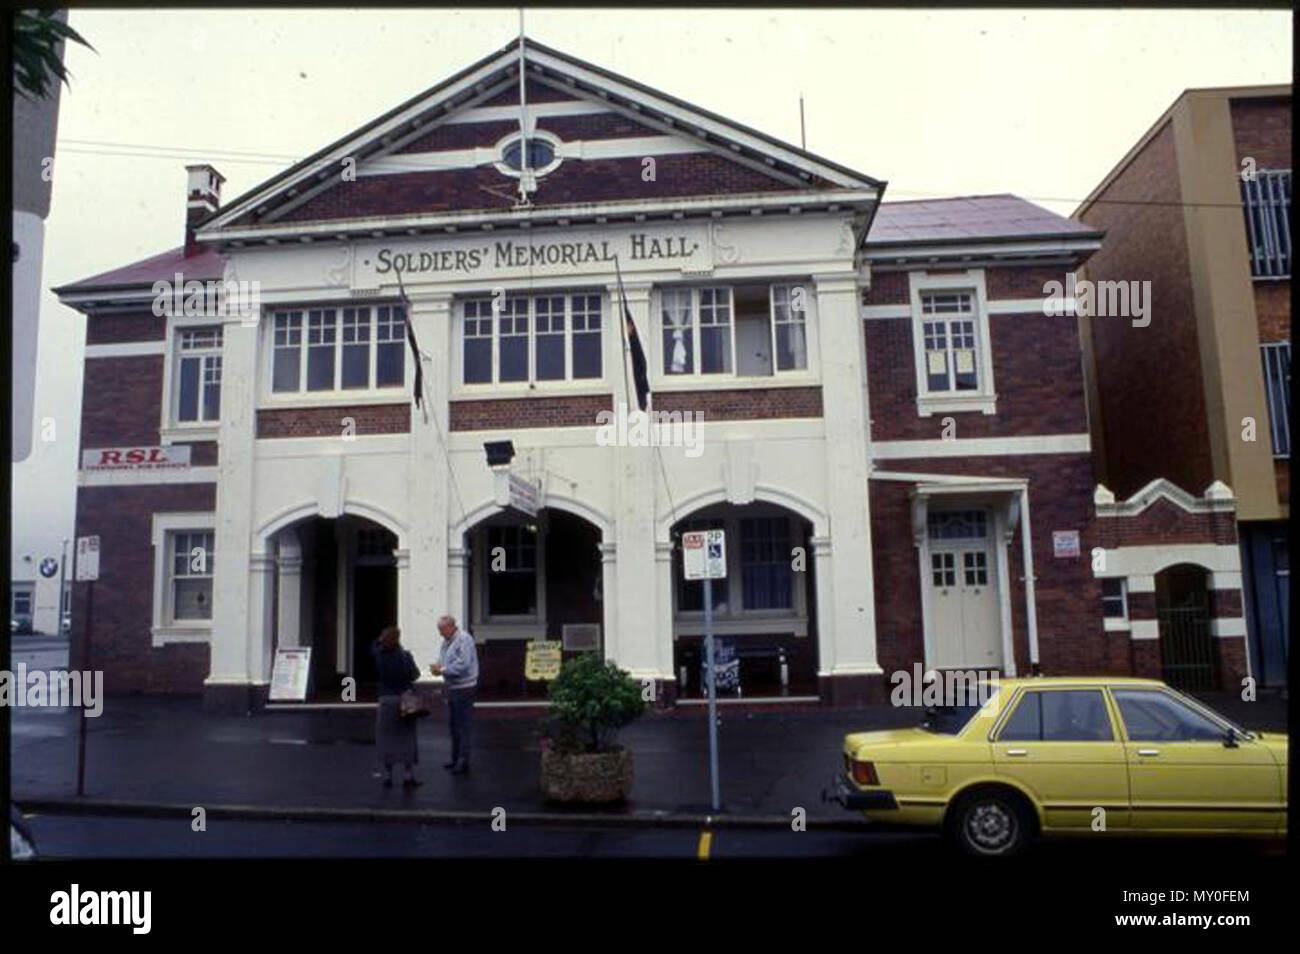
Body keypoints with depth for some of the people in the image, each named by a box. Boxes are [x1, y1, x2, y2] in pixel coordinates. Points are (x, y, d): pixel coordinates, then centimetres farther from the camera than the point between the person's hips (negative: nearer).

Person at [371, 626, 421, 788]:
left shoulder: (379, 655, -6)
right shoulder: (405, 656, -14)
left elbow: (373, 646, 17)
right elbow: (415, 675, -4)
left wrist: (382, 638, 9)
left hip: (386, 700, 2)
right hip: (404, 700, -1)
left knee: (386, 738, 10)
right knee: (406, 737, 7)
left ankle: (387, 776, 12)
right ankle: (409, 776, 8)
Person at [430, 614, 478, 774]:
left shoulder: (464, 640, -17)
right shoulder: (446, 641, 12)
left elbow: (463, 664, -24)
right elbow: (443, 660, 20)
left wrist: (442, 670, -18)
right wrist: (438, 666, -3)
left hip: (464, 687, -10)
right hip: (452, 687, 10)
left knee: (464, 725, -4)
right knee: (452, 724, 16)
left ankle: (463, 761, 1)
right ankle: (456, 758, 27)